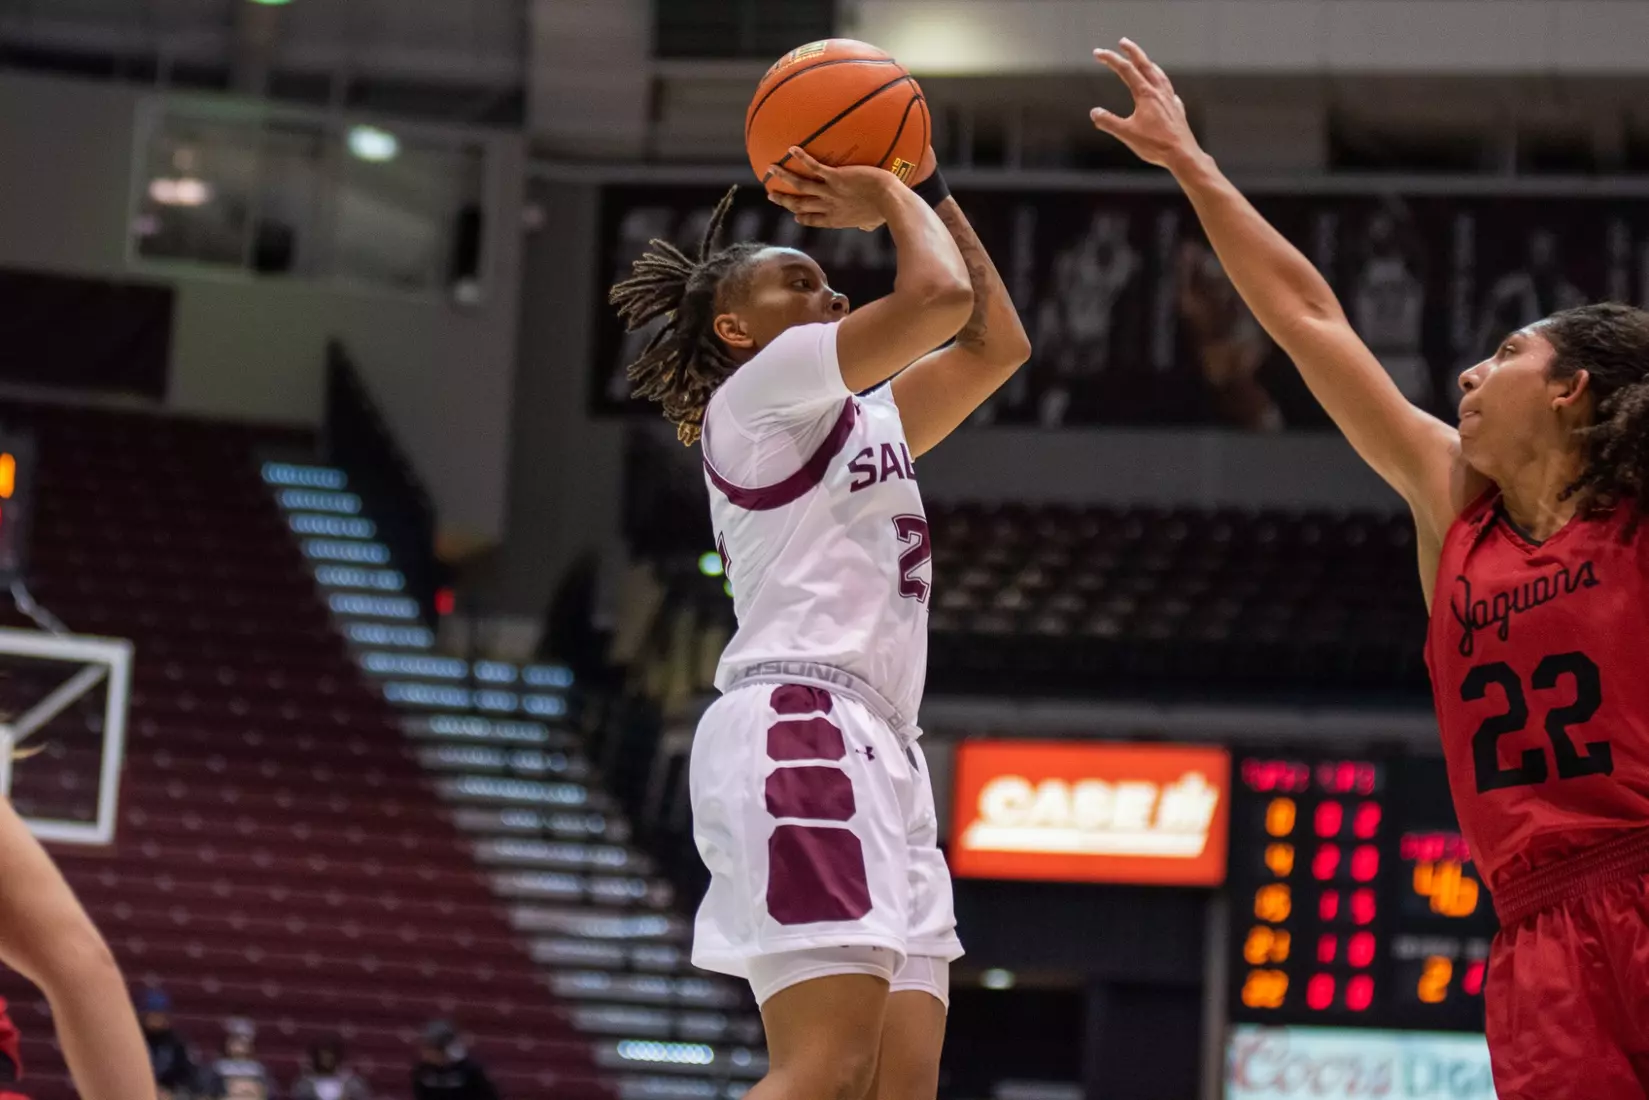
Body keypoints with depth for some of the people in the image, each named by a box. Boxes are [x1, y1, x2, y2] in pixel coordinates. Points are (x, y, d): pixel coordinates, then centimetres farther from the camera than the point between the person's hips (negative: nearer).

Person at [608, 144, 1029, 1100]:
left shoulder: (862, 422, 29)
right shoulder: (762, 388, 3)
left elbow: (997, 342, 30)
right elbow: (941, 294, -8)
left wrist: (926, 193, 27)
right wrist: (890, 193, 11)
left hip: (874, 755, 9)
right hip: (801, 733, -9)